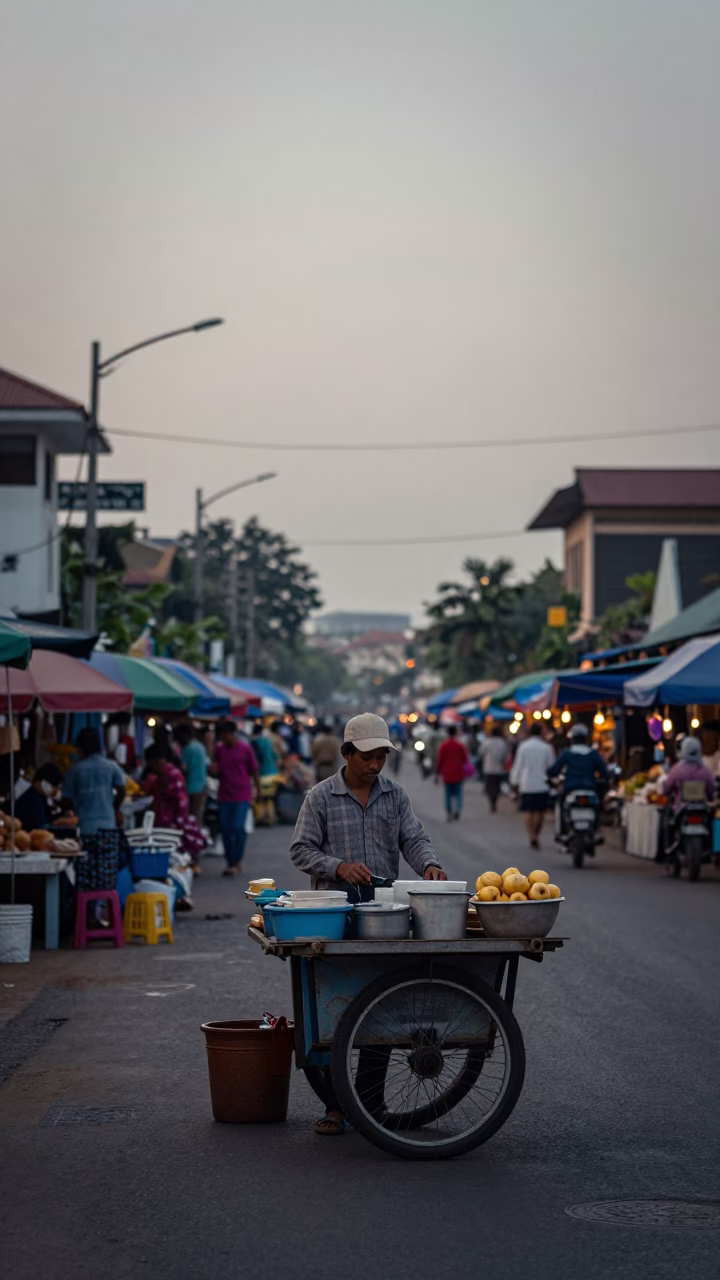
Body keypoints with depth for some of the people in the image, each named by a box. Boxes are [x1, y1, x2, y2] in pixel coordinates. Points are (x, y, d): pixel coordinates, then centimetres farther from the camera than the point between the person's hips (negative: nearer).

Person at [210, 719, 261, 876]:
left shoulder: (245, 748, -3)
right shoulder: (219, 749, 6)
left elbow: (254, 770, 5)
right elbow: (218, 773, 14)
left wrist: (258, 790, 7)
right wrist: (214, 770, -9)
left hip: (242, 795, -4)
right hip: (224, 796, 4)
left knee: (238, 827, -13)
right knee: (225, 829, 3)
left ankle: (236, 862, -1)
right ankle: (230, 862, 14)